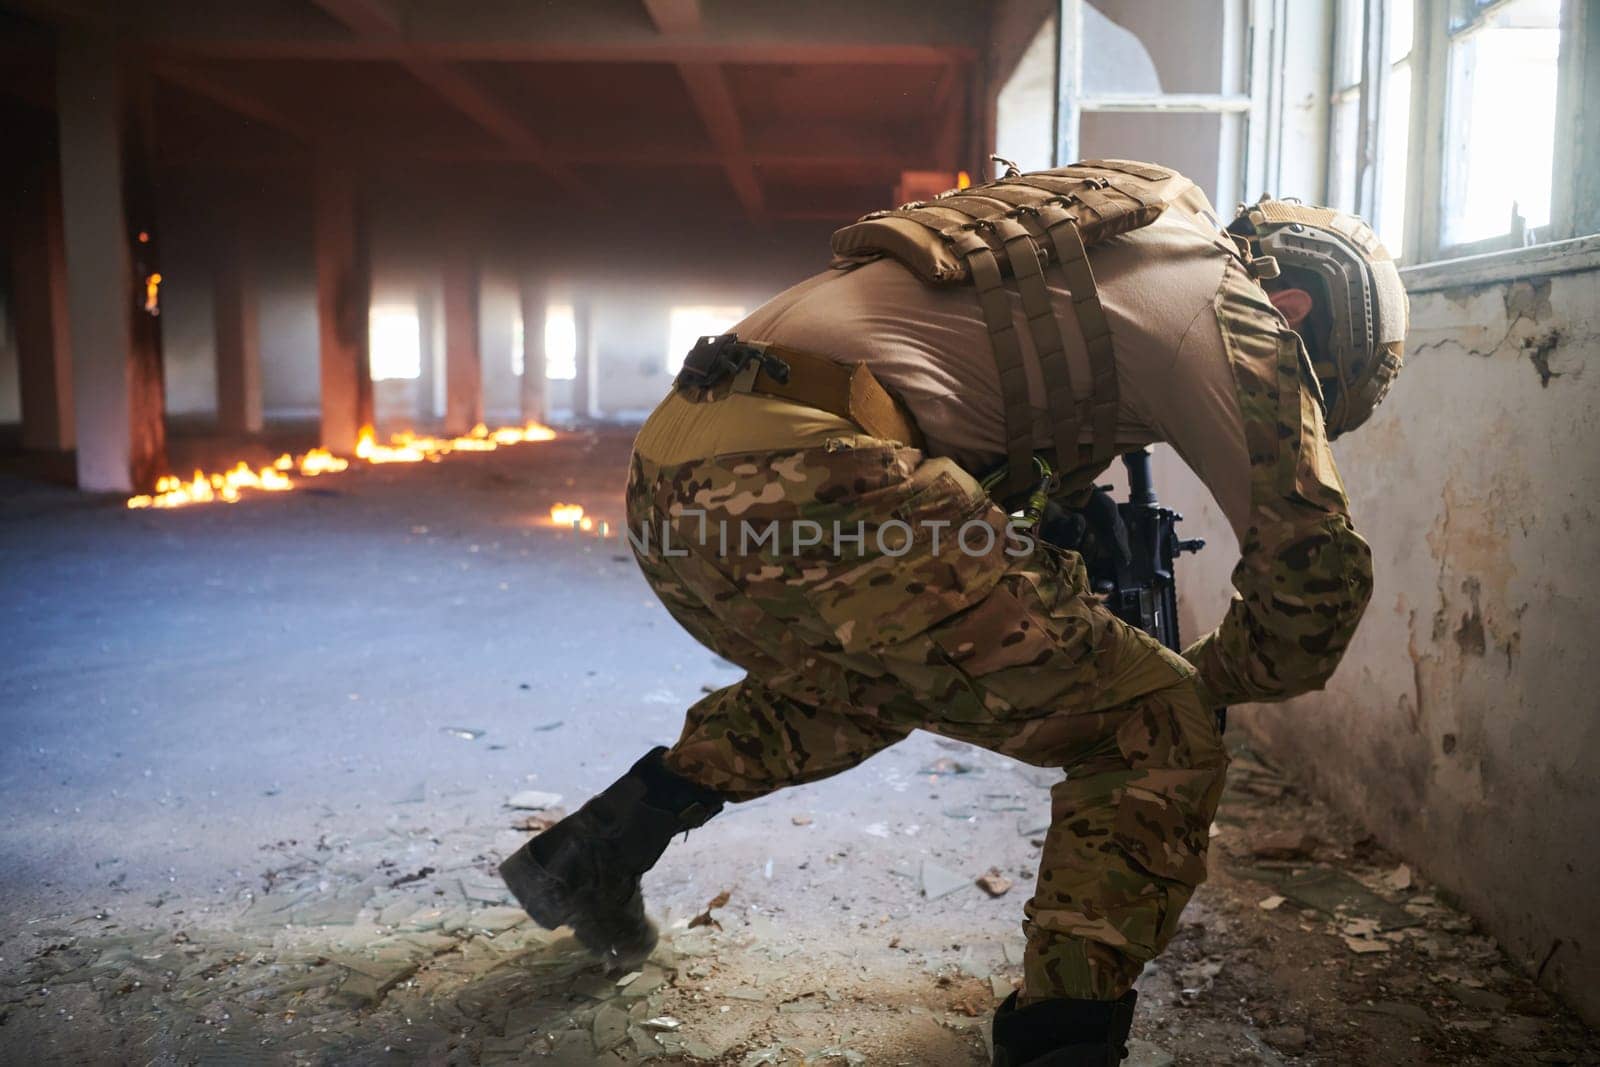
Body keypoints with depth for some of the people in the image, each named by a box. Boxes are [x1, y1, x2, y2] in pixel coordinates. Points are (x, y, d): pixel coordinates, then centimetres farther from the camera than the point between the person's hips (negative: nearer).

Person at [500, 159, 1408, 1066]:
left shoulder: (1104, 233, 33)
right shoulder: (1235, 308, 10)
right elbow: (1318, 569, 6)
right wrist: (1211, 681, 25)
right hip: (809, 486, -9)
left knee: (867, 683, 36)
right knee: (1162, 736, 5)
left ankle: (594, 850, 34)